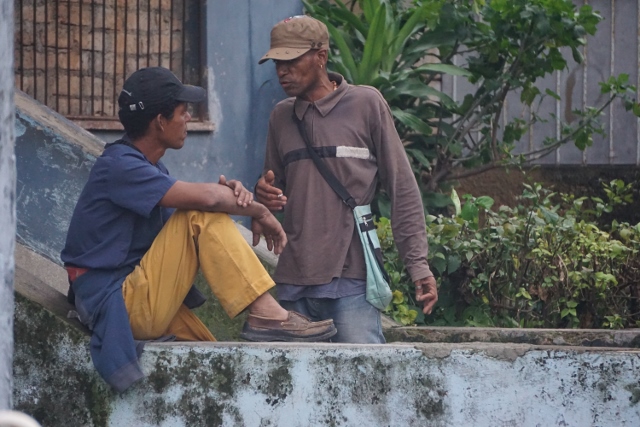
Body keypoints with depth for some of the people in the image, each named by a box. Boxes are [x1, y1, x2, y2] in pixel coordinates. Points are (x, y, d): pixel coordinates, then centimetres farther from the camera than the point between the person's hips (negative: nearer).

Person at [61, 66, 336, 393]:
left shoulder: (145, 165, 17)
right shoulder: (119, 167, -17)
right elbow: (204, 198, -26)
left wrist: (229, 192, -12)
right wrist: (259, 211, -10)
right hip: (116, 303, -10)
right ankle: (265, 314, -21)